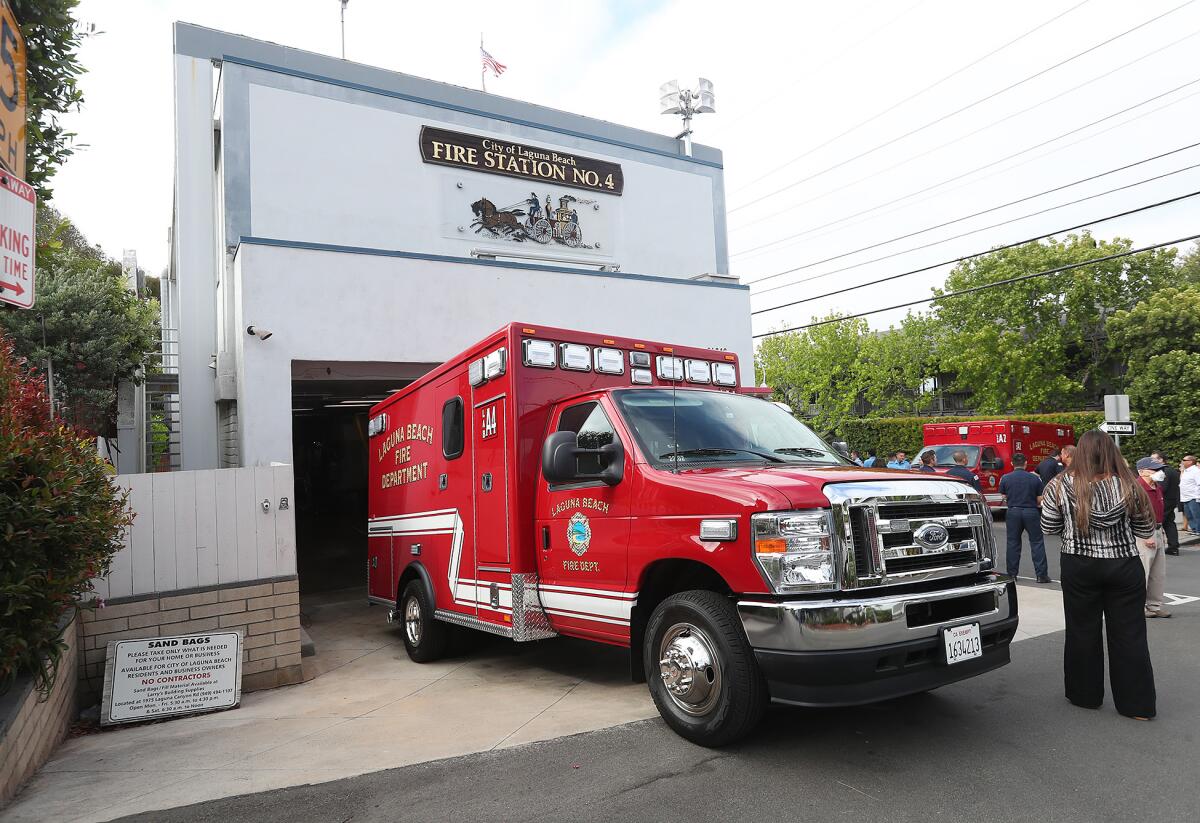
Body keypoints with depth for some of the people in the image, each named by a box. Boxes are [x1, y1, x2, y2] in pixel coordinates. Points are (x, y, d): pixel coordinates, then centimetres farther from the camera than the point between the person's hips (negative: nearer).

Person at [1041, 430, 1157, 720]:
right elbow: (1146, 530, 3)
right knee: (1129, 634, 9)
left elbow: (1048, 527, -1)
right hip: (1124, 566, 1)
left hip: (1079, 566, -1)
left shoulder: (1060, 485, -8)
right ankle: (1138, 704, 15)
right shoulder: (1128, 485, -6)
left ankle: (1085, 695, 23)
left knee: (1082, 631, 12)